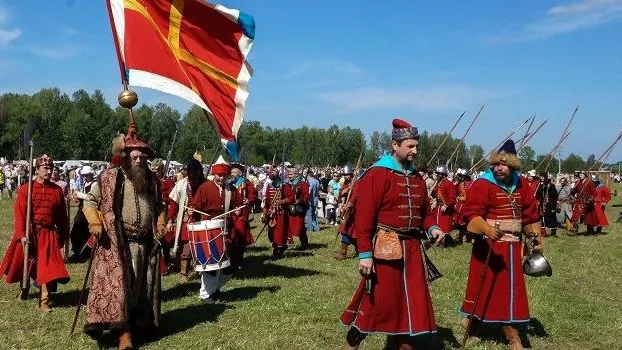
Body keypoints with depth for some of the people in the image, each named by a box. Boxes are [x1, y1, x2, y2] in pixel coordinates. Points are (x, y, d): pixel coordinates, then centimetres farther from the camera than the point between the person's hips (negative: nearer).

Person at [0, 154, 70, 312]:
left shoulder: (57, 190, 4)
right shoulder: (25, 189, -3)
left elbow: (62, 216, 9)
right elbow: (20, 214, -9)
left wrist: (63, 236, 11)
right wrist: (22, 235, -18)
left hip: (48, 234, 1)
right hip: (29, 233, -1)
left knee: (47, 267, -6)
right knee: (24, 264, 16)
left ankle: (44, 302, 0)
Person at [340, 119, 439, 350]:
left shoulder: (416, 177, 12)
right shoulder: (377, 174, -11)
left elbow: (423, 211, 22)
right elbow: (364, 217, -16)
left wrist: (431, 228, 2)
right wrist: (365, 253, -20)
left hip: (412, 249, 7)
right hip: (386, 249, -7)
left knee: (411, 303, 13)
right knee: (376, 304, 0)